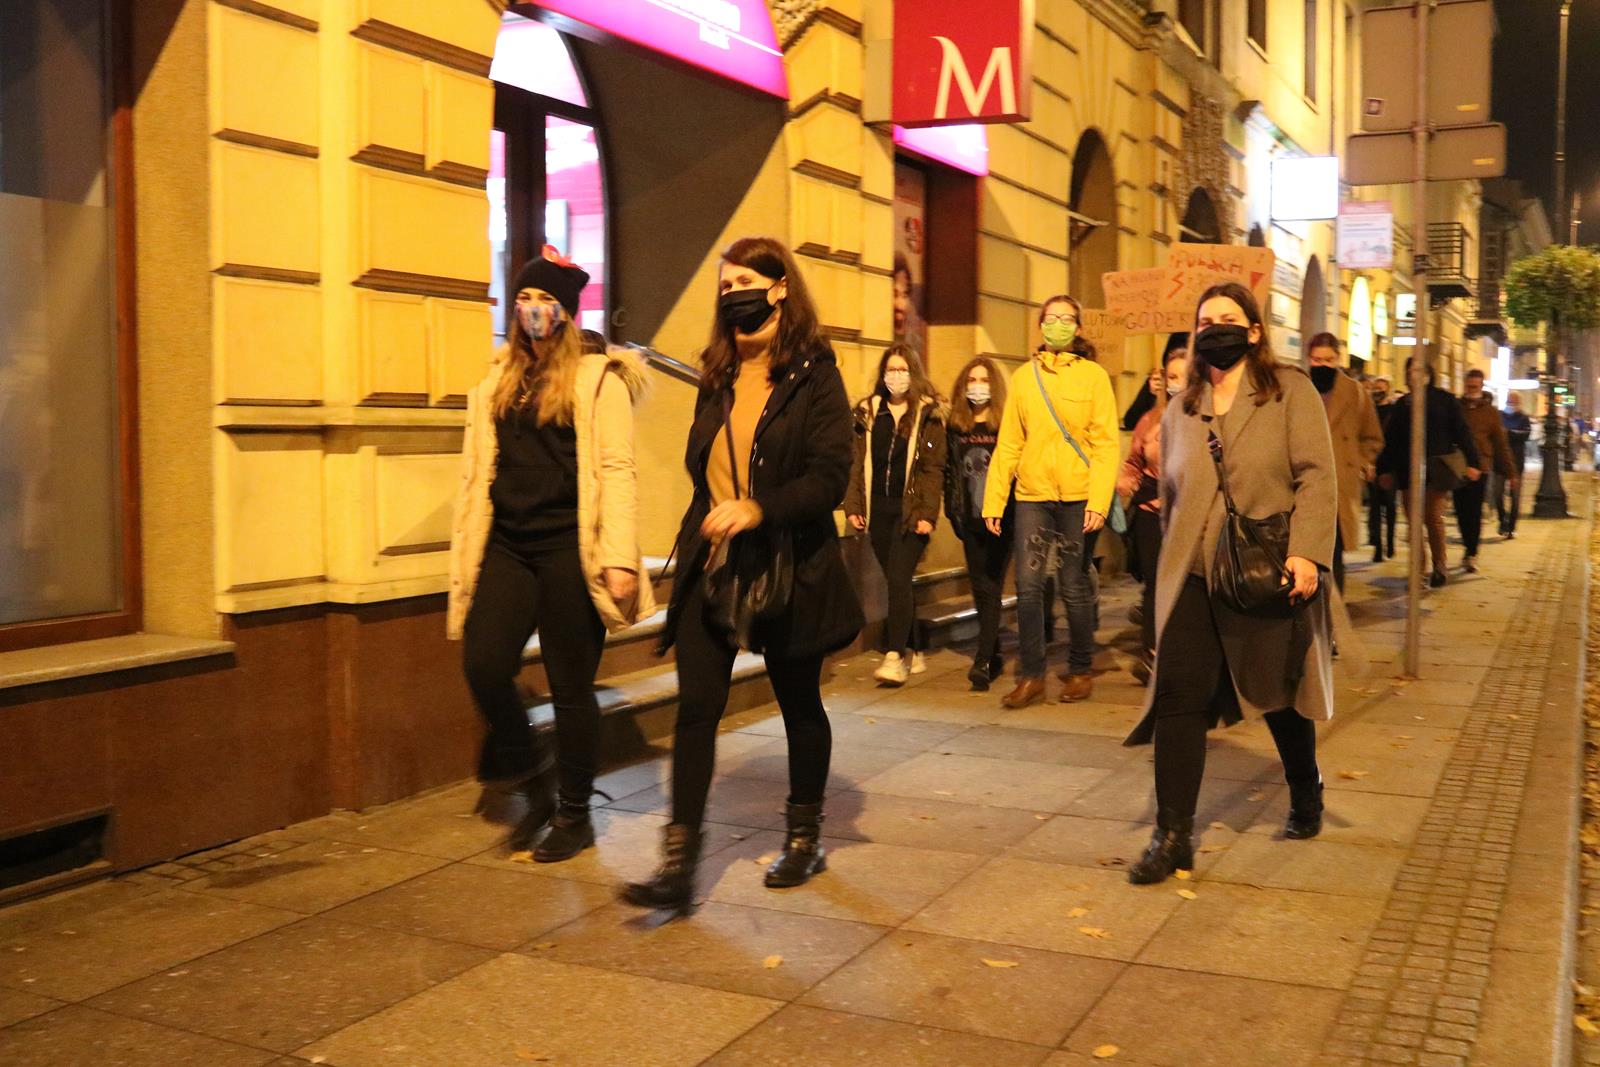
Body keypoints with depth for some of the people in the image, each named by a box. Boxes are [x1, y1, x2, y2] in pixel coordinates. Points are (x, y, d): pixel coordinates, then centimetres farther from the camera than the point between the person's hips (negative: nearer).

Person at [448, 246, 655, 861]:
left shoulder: (597, 379, 1)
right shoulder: (496, 384, 15)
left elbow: (616, 470, -6)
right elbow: (477, 473, 16)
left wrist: (620, 557, -15)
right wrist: (466, 558, 12)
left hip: (569, 548, -4)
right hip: (508, 546, 5)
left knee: (571, 686, 2)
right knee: (483, 666, -8)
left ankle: (574, 815, 19)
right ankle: (531, 778, 18)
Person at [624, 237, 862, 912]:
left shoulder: (814, 375, -6)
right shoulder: (718, 375, 11)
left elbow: (830, 477, -15)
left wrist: (757, 509, -26)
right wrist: (711, 518, 8)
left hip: (788, 568, -4)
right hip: (710, 564, 4)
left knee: (799, 705, 12)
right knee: (696, 708, -5)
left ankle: (804, 839, 31)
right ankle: (679, 863, -2)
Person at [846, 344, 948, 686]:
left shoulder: (928, 414, -1)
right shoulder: (869, 412, 11)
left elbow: (933, 468, -6)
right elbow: (858, 463, 8)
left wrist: (927, 514, -13)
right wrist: (854, 506, 0)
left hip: (911, 509, -4)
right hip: (878, 507, 4)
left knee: (899, 580, -12)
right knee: (895, 582, 10)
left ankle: (895, 657, -12)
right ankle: (912, 651, 22)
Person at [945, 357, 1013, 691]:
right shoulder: (955, 425, 9)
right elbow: (949, 470, 10)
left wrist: (1012, 513, -12)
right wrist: (953, 512, 5)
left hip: (1000, 517, -4)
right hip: (971, 519, 5)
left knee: (991, 587, -7)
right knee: (980, 588, 11)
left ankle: (983, 662, -8)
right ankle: (993, 654, 24)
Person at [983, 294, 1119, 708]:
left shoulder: (1093, 375, 1)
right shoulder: (1024, 376, 7)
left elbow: (1106, 443, -4)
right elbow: (1008, 444, 6)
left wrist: (1099, 500, -14)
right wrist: (993, 500, 0)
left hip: (1077, 497, -2)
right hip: (1032, 495, 2)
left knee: (1074, 588, 6)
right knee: (1029, 585, -2)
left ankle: (1080, 670, 22)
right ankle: (1031, 674, 8)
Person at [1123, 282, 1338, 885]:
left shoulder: (1289, 391, 0)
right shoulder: (1181, 410, 13)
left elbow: (1316, 476, -9)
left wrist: (1306, 553, -20)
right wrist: (1172, 560, 17)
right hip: (1193, 577, 3)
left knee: (1280, 697, 14)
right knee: (1180, 698, -7)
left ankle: (1306, 799, 40)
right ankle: (1172, 836, -2)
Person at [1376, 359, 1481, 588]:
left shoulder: (1445, 400, 4)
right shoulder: (1402, 404, 14)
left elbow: (1461, 431, 1)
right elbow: (1391, 439, 15)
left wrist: (1471, 462, -7)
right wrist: (1385, 469, 9)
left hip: (1437, 470, -3)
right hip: (1408, 471, 3)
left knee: (1434, 518, -6)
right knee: (1414, 521, 2)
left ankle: (1439, 567, 10)